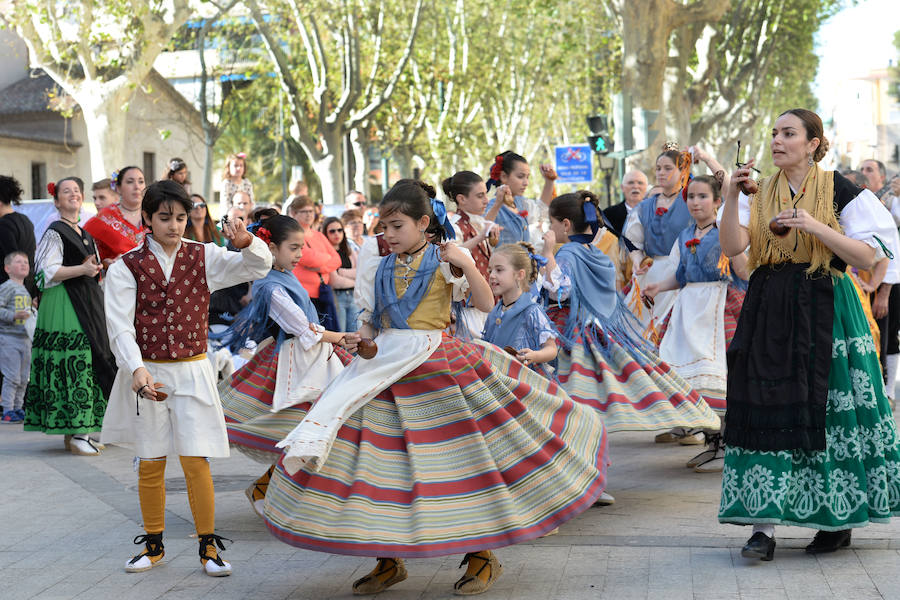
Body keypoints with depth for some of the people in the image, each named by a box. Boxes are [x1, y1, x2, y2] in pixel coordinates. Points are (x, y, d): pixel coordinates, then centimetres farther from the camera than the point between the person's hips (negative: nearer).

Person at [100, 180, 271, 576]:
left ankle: (208, 546, 8)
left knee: (196, 461, -4)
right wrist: (137, 369, -26)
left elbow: (258, 267, -5)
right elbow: (120, 326, -11)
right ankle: (153, 545, 24)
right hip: (145, 373, 0)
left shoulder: (203, 257, 3)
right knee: (150, 464, 10)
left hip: (191, 372, 0)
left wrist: (246, 242, -27)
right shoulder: (126, 267, -2)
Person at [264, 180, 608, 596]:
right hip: (386, 371, 5)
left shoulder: (443, 260, -4)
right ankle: (388, 561, 16)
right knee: (381, 465, 3)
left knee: (462, 459, 0)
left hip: (440, 370, -5)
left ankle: (481, 555, 15)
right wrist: (363, 345, -4)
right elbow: (369, 321, 16)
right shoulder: (382, 268, 10)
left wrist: (466, 264, -23)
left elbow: (486, 304, -12)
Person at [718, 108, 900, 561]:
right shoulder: (759, 194, 10)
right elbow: (732, 246, -4)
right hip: (768, 313, 3)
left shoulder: (839, 191, 0)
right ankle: (764, 525, -6)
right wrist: (732, 197, -16)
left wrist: (814, 226, -16)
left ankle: (838, 520, 14)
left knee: (824, 409, -1)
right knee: (768, 410, -5)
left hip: (823, 312, -3)